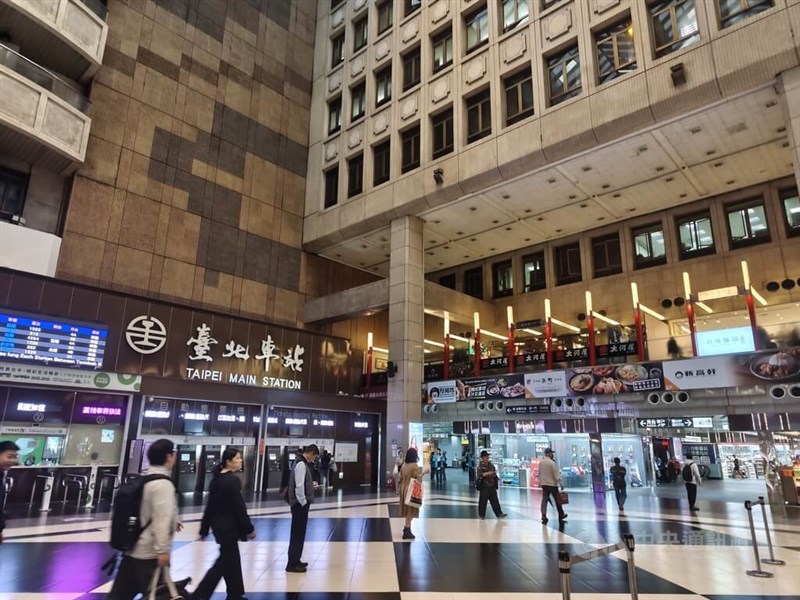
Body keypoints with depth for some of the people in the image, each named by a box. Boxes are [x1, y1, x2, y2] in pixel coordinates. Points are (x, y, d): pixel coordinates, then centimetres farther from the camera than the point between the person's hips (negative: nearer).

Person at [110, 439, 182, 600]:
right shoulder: (163, 484, -20)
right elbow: (161, 518, -25)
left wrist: (171, 522, 24)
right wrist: (163, 550, -23)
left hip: (133, 549, 9)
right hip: (150, 553, -9)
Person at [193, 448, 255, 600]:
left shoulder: (217, 479, 6)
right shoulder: (233, 480, -19)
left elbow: (210, 505, 10)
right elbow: (239, 507, -18)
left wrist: (204, 529, 14)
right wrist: (249, 528, -10)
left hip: (218, 525, 9)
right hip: (228, 526, -9)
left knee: (232, 560, 18)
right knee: (224, 562, 1)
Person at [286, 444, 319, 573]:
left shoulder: (302, 463, 12)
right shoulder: (301, 464, -19)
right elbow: (299, 486, -23)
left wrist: (311, 485, 12)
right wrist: (303, 502, -18)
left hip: (301, 503, 10)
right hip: (300, 504, -10)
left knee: (299, 533, 16)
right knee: (297, 533, -3)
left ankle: (295, 560, 26)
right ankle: (292, 564, 5)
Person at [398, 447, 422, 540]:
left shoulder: (403, 465, 4)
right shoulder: (415, 466, -17)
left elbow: (401, 478, 10)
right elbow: (417, 479, -19)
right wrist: (422, 473, -5)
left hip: (404, 488, 7)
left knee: (407, 509, 20)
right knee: (411, 510, 1)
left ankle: (407, 528, 30)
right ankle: (407, 532, 4)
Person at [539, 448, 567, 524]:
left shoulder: (540, 462, 3)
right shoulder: (552, 463, -17)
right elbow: (556, 475, -16)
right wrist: (561, 484, -10)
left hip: (544, 484, 5)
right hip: (552, 484, -5)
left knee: (544, 500, 2)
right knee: (557, 500, 11)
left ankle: (543, 515, -9)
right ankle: (561, 515, 24)